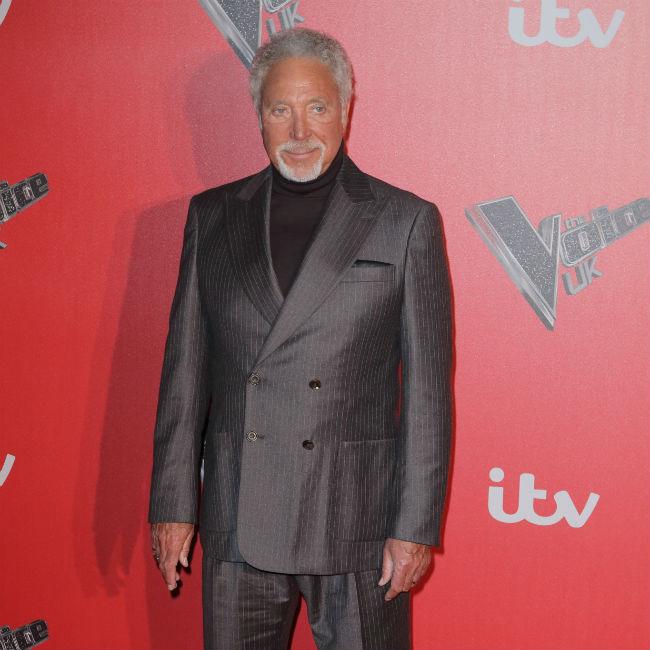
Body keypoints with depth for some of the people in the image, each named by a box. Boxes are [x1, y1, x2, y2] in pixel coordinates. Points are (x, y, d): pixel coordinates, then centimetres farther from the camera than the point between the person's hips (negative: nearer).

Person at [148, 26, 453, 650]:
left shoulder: (407, 222, -3)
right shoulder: (212, 215, 6)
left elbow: (427, 388, -4)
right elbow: (185, 368, 7)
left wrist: (416, 525, -7)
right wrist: (172, 502, 5)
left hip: (357, 523, -2)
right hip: (236, 523, 3)